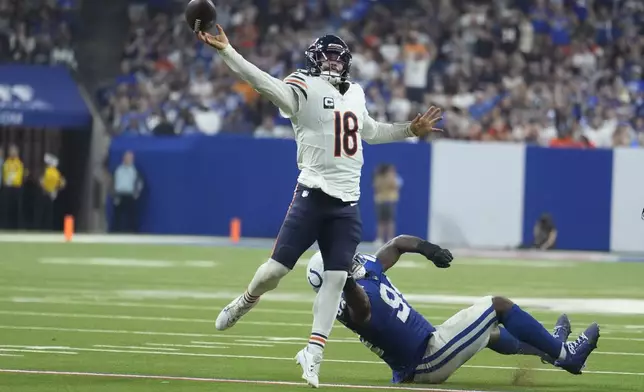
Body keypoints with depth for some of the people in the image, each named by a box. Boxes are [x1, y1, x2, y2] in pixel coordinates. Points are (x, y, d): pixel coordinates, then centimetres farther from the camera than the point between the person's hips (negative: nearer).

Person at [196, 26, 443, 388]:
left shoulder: (355, 94, 16)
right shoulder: (304, 89, -4)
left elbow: (370, 131, 35)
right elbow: (264, 82, -20)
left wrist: (410, 130, 31)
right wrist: (226, 51, -32)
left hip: (347, 203, 5)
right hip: (314, 195, -5)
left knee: (336, 278, -4)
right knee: (277, 269, -5)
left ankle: (313, 355, 1)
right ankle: (246, 301, 29)